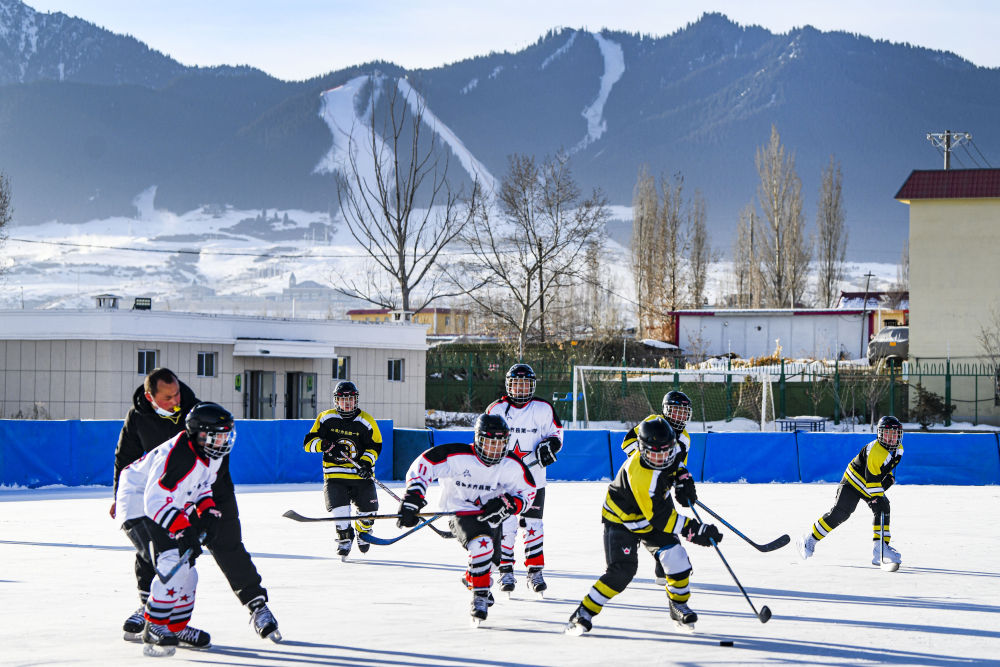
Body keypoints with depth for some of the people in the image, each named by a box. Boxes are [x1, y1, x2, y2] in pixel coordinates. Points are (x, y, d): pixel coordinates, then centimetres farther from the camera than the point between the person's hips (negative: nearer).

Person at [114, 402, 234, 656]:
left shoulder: (211, 455, -3)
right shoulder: (177, 456, -33)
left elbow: (200, 485, 15)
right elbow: (155, 502, -35)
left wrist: (208, 510, -3)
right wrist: (183, 530, -41)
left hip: (170, 509, 10)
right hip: (138, 508, -10)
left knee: (186, 568, 10)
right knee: (174, 564, -23)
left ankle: (177, 627, 26)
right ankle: (153, 628, -16)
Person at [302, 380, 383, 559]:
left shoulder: (366, 421, 1)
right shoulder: (326, 418, 0)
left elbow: (375, 446, 5)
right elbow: (309, 442, 0)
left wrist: (366, 462, -13)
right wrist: (327, 446, -19)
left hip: (360, 472, 1)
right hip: (334, 473, -1)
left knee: (368, 508, 1)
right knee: (339, 506, -18)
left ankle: (363, 532, 34)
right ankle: (344, 537, 7)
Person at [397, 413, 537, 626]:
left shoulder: (513, 465, -12)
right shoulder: (457, 456, -24)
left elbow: (527, 494, 0)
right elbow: (422, 464, -20)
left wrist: (507, 504, -21)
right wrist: (412, 499, -26)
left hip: (490, 517, 5)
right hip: (461, 513, -5)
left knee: (490, 560, 20)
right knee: (482, 545, -32)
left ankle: (471, 579, 56)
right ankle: (479, 597, -18)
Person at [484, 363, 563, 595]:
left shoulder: (543, 409, 1)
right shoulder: (496, 409, 1)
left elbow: (556, 432, 11)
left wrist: (551, 445, -10)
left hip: (533, 478, 0)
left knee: (533, 524, 1)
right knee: (505, 525, -4)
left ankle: (535, 572, 9)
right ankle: (505, 571, 6)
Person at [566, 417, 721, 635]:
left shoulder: (673, 448, -18)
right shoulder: (638, 474, -39)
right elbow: (660, 517, -35)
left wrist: (681, 476, 1)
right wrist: (695, 530, -36)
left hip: (655, 507, 6)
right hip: (621, 518, -6)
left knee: (675, 556, -10)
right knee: (622, 570, -18)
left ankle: (679, 604, 12)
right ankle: (584, 613, -6)